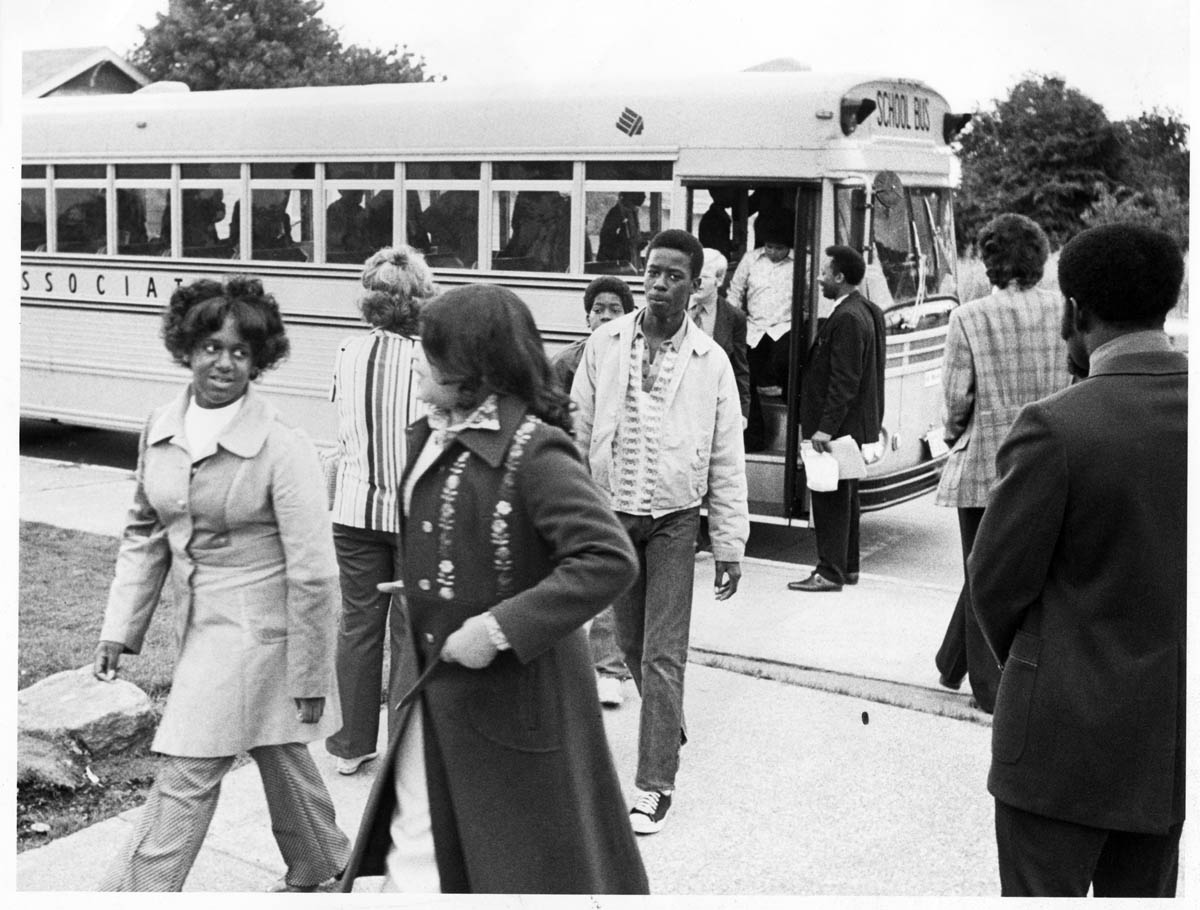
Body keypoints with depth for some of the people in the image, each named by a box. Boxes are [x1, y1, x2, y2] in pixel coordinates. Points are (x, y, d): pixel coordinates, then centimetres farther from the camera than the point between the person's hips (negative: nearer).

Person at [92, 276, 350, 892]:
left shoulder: (282, 449, -20)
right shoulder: (160, 431, 0)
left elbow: (313, 574, -18)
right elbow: (144, 534, 10)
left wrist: (309, 678, -15)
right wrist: (120, 629, 5)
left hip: (254, 628, -7)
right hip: (200, 622, 7)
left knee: (185, 780, -5)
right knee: (277, 754, 23)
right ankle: (317, 866, 44)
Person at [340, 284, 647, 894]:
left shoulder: (534, 451, -21)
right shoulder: (429, 439, 5)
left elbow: (609, 559, -28)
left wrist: (502, 627, -28)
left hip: (514, 698, -7)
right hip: (430, 693, 8)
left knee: (533, 865, 10)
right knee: (415, 853, 12)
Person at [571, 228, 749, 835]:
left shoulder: (710, 362, -4)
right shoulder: (604, 344, -1)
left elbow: (727, 460, -1)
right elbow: (578, 433, 3)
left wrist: (730, 545, -2)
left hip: (674, 519, -2)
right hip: (611, 513, 2)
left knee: (662, 657, -4)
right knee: (631, 644, 14)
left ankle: (656, 784, 4)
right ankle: (670, 728, 41)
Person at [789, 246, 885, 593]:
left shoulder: (847, 319, -18)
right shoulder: (864, 311, 14)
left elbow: (844, 381, -23)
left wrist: (825, 427, -23)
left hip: (839, 425, -10)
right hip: (853, 425, 11)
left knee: (831, 497, -5)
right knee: (844, 497, 16)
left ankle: (830, 572, 0)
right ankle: (847, 566, 25)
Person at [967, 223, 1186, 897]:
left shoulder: (1057, 427, -20)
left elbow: (997, 582, -12)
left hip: (1068, 734, -5)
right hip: (1174, 741, 6)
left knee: (1042, 893, 9)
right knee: (1144, 894, 19)